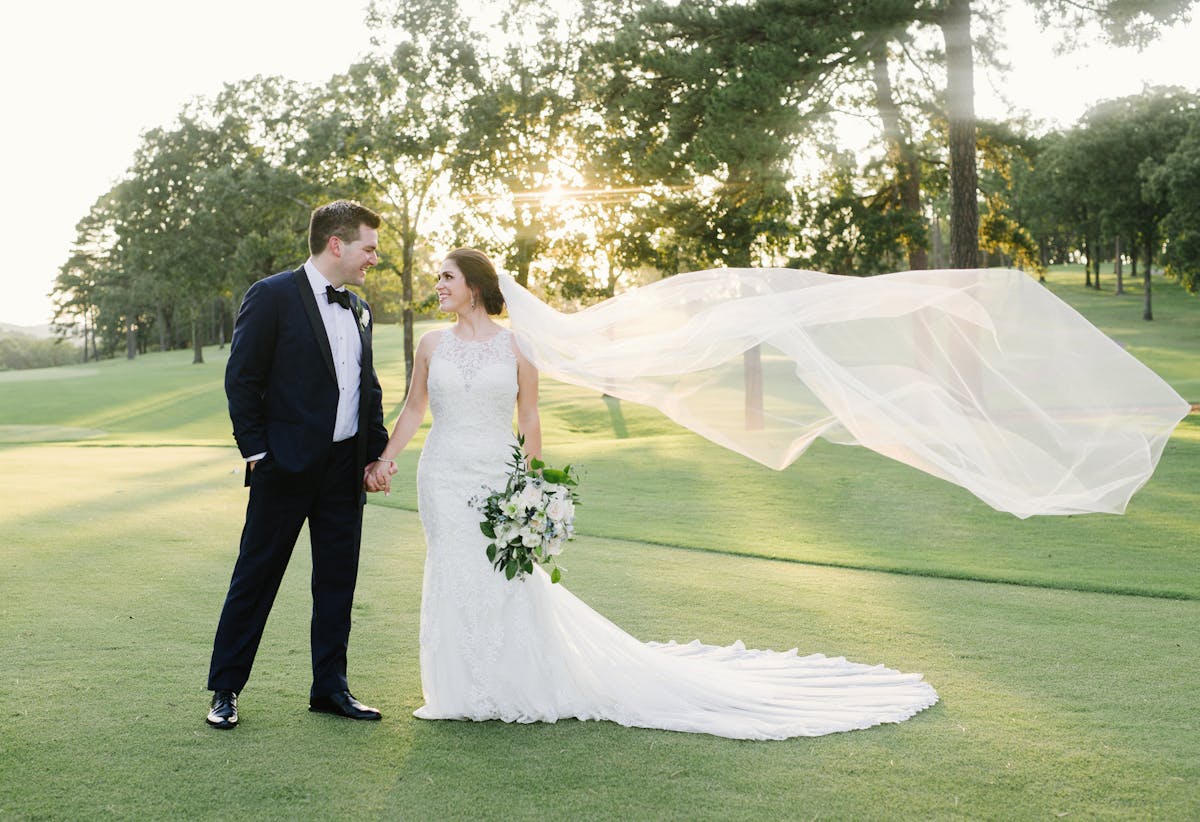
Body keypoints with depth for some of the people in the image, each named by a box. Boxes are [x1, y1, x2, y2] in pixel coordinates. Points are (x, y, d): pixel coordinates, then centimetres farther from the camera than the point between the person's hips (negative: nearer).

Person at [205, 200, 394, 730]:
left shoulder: (359, 310, 13)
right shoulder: (272, 297, -8)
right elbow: (242, 379, -8)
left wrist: (377, 451, 8)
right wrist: (257, 452, -10)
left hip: (346, 468, 6)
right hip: (286, 466, -6)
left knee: (338, 580, 10)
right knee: (256, 575, 3)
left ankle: (330, 687, 21)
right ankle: (225, 690, 14)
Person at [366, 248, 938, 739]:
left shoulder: (514, 347, -2)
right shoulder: (432, 345, 5)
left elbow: (530, 423, 0)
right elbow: (413, 411, 10)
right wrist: (384, 461, 1)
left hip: (499, 482, -2)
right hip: (445, 478, 3)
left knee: (508, 580, 1)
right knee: (456, 581, 5)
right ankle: (467, 691, 19)